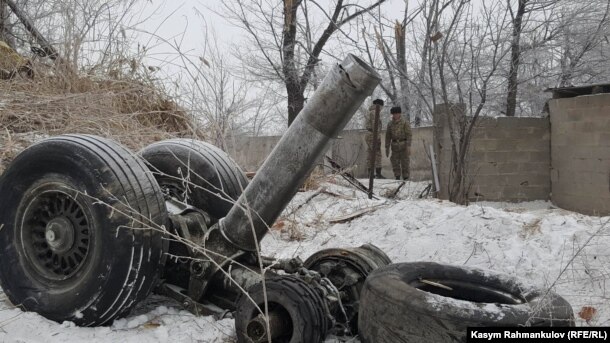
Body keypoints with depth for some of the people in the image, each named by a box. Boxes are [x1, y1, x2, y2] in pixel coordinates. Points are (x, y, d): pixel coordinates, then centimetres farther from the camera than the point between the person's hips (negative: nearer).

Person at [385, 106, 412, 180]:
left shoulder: (405, 122, -6)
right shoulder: (390, 124, 7)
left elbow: (409, 135, -10)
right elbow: (388, 137, 9)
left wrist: (409, 146, -20)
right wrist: (387, 148, 6)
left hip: (403, 144, -3)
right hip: (395, 146, 3)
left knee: (404, 162, -2)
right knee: (395, 162, 0)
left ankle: (406, 179, 7)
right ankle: (397, 178, 12)